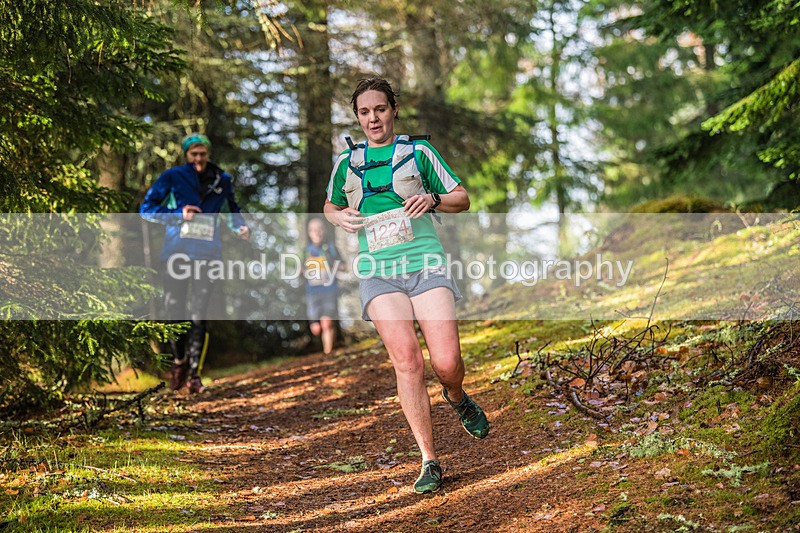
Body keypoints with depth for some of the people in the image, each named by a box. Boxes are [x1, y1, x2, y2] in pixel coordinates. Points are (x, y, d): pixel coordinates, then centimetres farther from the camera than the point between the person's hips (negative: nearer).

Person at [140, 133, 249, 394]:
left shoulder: (222, 180, 9)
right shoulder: (172, 176, 1)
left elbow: (232, 208, 27)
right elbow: (146, 208, 2)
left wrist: (240, 226, 6)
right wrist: (179, 214, -10)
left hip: (207, 252, 1)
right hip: (176, 251, -1)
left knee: (198, 315, -4)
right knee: (174, 311, 2)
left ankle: (194, 373, 3)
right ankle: (179, 361, 27)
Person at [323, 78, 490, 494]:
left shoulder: (418, 151, 10)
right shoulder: (347, 162, 15)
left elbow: (462, 199, 14)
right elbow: (329, 207, 31)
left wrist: (432, 199, -7)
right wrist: (339, 217, 7)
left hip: (425, 263, -1)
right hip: (378, 272, 1)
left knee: (447, 363, -11)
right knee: (406, 361, -15)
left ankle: (457, 398, 28)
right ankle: (429, 462, -8)